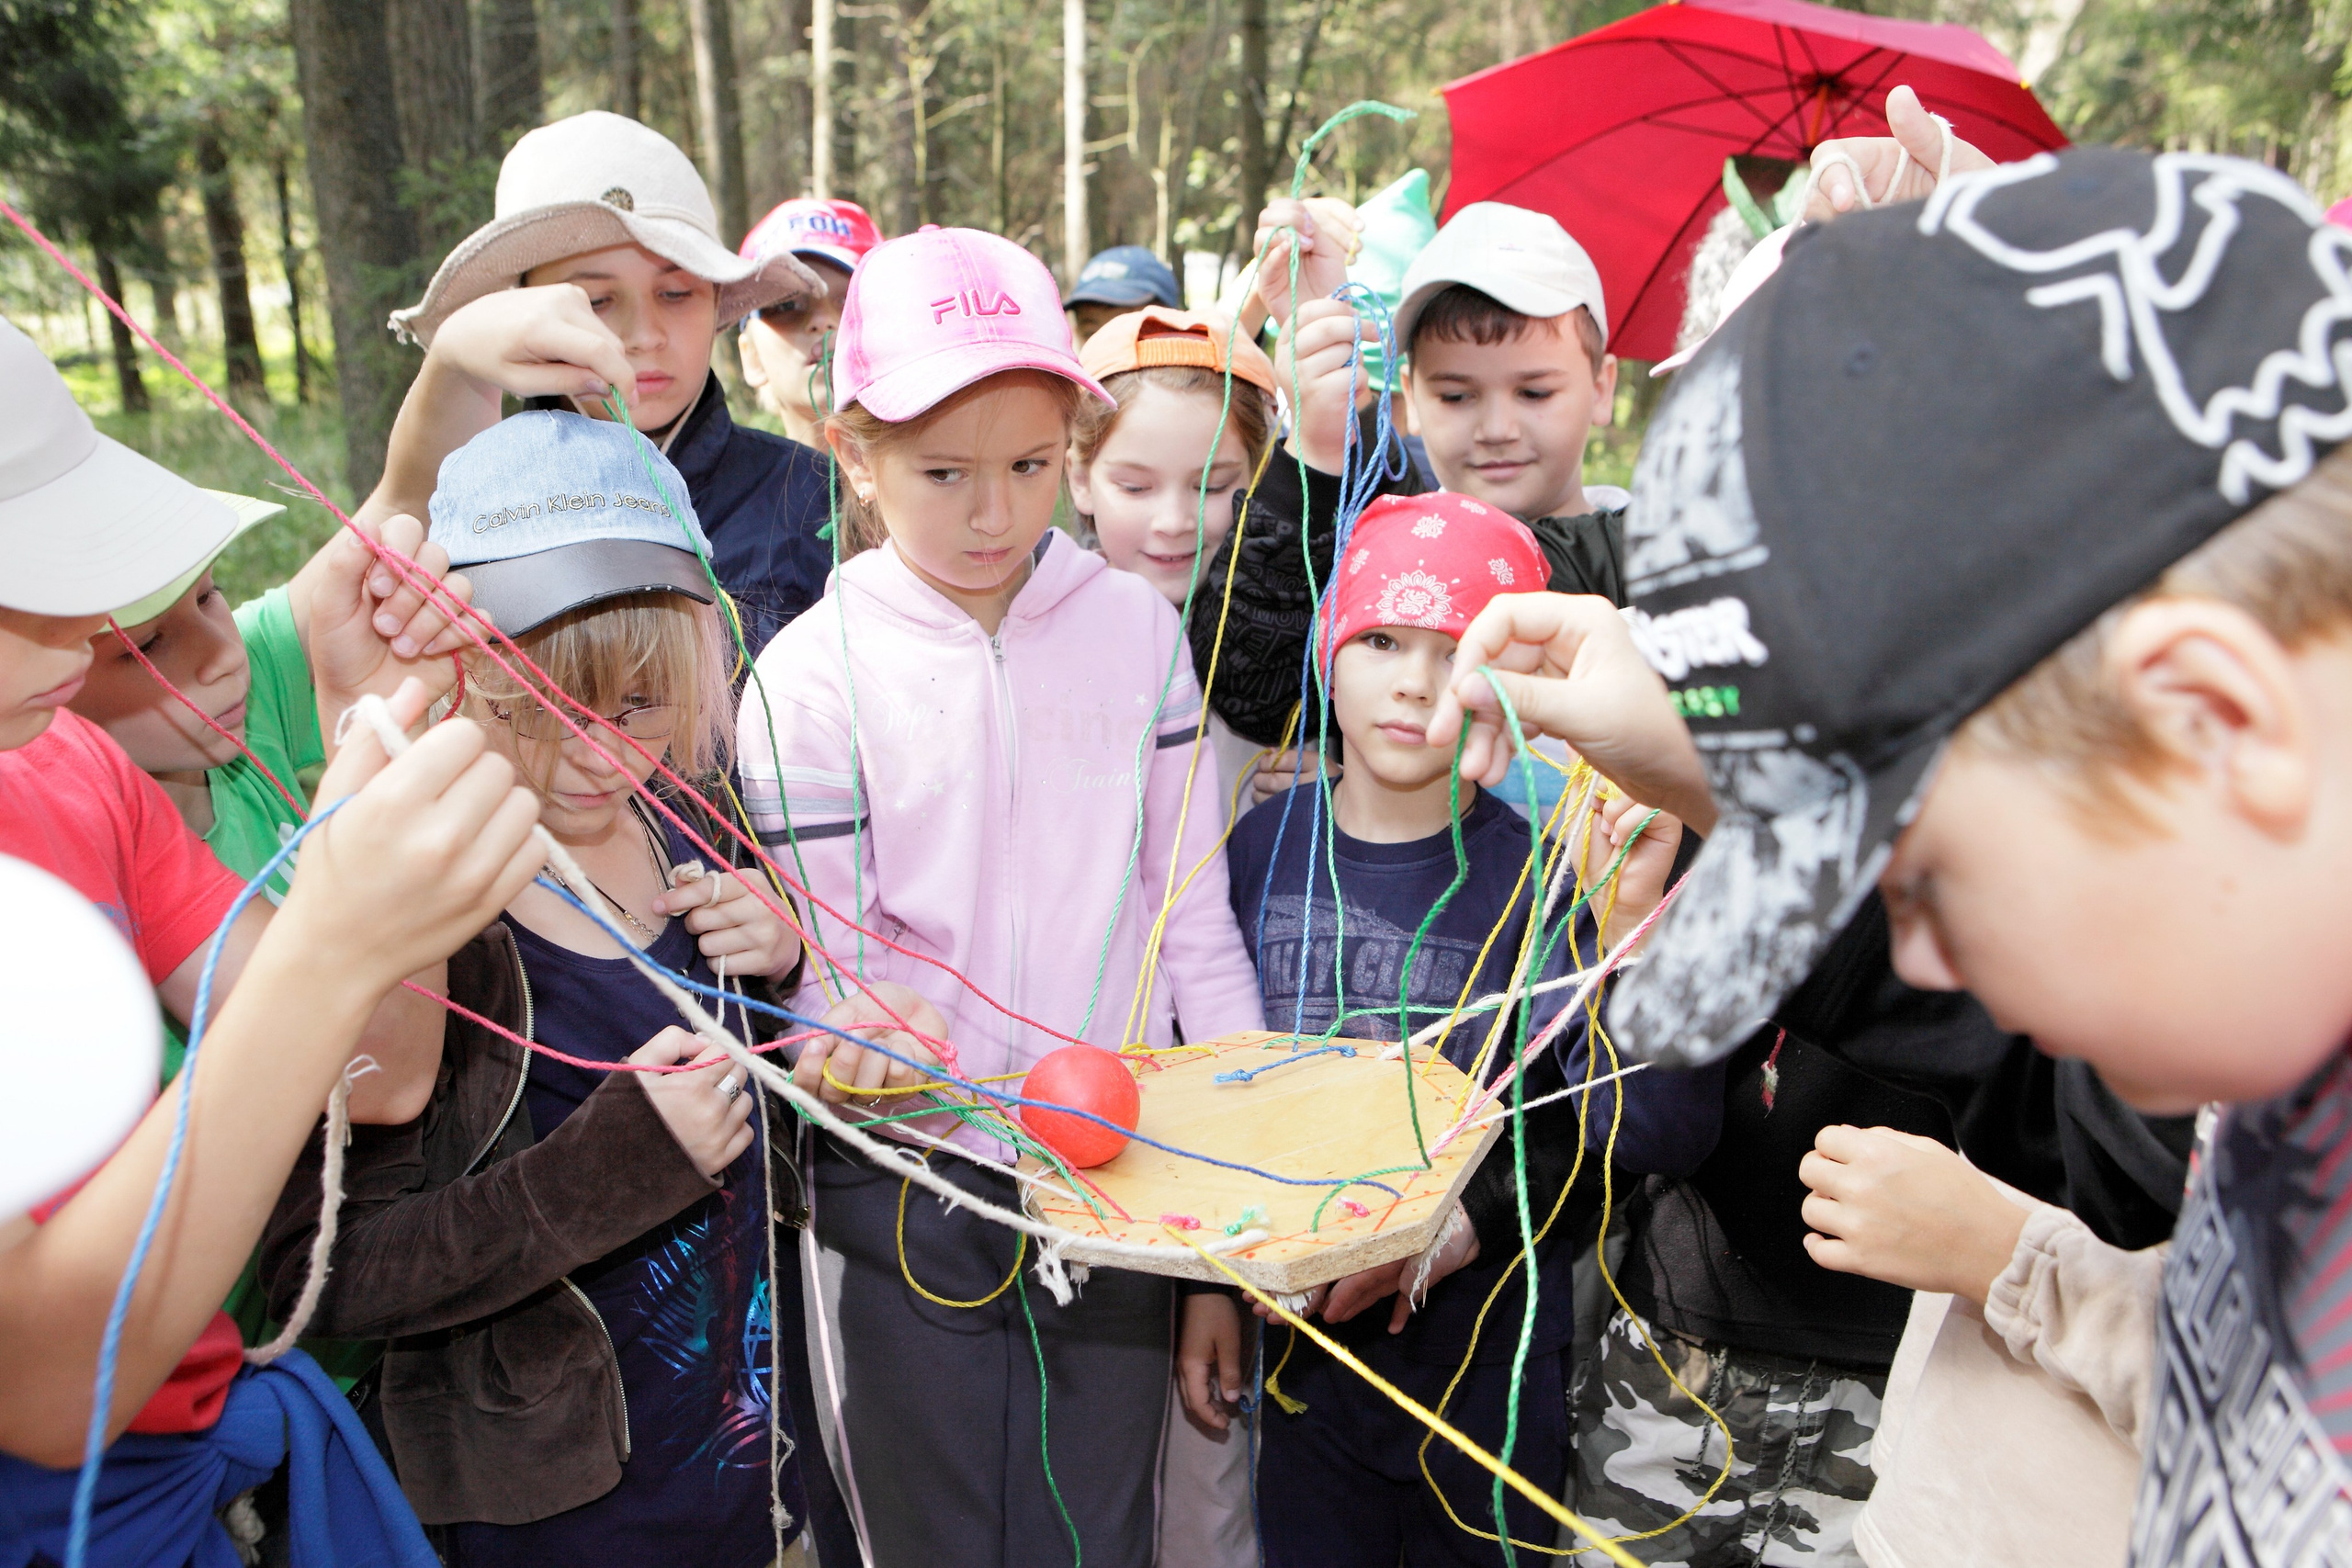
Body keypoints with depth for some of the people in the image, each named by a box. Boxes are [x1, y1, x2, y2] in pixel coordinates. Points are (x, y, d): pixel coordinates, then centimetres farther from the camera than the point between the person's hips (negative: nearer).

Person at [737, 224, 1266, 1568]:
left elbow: (1191, 905, 4)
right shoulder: (812, 674, -8)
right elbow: (823, 963, -5)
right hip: (912, 1188, -1)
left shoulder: (1135, 623, -1)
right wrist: (849, 1042, -29)